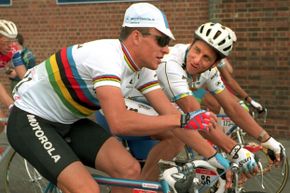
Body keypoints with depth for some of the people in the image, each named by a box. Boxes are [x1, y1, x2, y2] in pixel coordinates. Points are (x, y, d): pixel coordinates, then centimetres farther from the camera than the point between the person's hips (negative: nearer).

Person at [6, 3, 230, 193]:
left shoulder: (142, 67, -4)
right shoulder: (107, 56, -30)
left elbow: (169, 113, -2)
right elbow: (120, 122, -41)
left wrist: (213, 155, -6)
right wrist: (183, 120, -37)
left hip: (67, 122, 8)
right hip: (30, 119, -8)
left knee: (130, 169, -7)